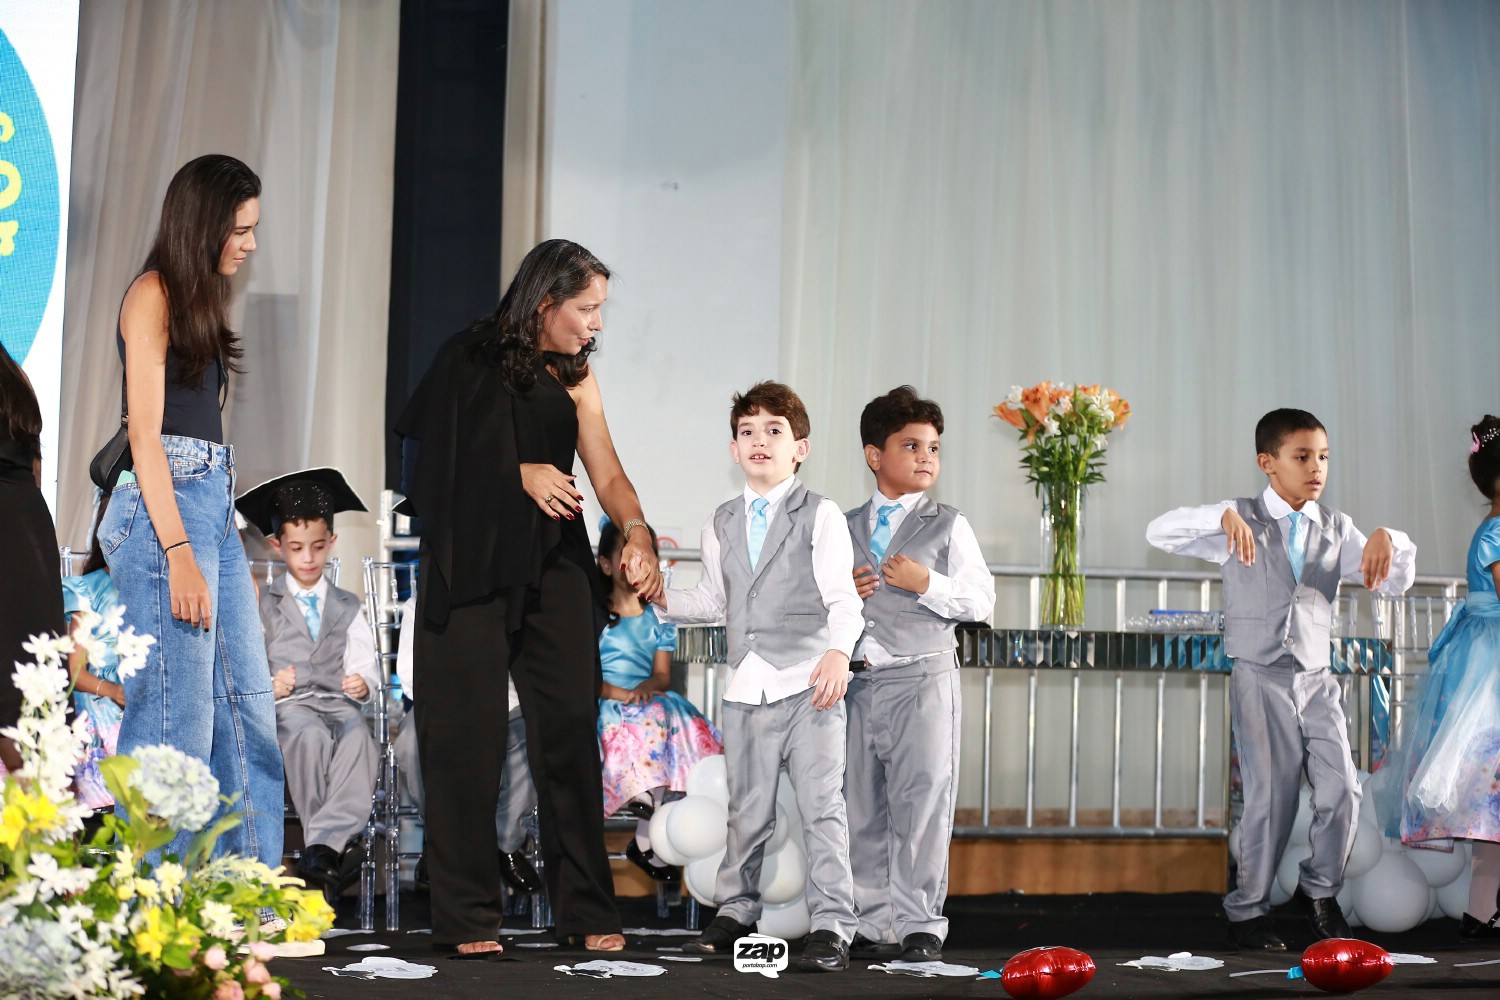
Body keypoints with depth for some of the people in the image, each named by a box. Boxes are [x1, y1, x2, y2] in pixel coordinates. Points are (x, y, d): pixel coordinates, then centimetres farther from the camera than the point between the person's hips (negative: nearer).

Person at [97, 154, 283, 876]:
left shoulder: (200, 297, 20)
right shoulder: (153, 295, -6)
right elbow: (145, 435, -13)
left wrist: (222, 547, 13)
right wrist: (179, 556, -19)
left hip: (214, 502, 10)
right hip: (166, 506, -10)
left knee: (247, 706, 8)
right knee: (178, 714, -9)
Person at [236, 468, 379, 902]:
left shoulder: (348, 607, 24)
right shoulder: (263, 605, 19)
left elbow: (364, 665, 15)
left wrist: (364, 683, -8)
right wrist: (269, 685, -10)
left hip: (337, 700, 2)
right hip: (286, 705, -1)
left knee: (359, 735, -37)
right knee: (310, 733, -39)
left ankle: (322, 846, -47)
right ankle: (340, 846, -39)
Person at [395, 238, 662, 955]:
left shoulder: (574, 379, 10)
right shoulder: (470, 358, 2)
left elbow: (607, 473, 1)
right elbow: (439, 457, 3)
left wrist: (636, 530, -18)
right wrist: (520, 473, -8)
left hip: (553, 568, 3)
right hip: (471, 566, -3)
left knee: (570, 730, -2)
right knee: (468, 733, -3)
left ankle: (587, 910, 5)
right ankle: (467, 916, 3)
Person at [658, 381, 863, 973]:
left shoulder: (820, 515, -1)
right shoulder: (722, 523, 16)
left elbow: (843, 597, -9)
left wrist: (838, 651, -25)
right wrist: (664, 602, 10)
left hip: (809, 684, -5)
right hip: (746, 687, 5)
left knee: (821, 805, -8)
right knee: (746, 810, 12)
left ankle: (832, 926, -4)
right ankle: (735, 912, 26)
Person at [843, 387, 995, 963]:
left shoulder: (948, 525, 5)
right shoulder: (846, 527, 15)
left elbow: (982, 601, -1)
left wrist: (927, 584, -14)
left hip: (923, 680, -4)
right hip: (858, 682, 4)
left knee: (922, 801, -6)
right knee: (862, 804, 6)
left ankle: (919, 924, 0)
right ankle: (873, 924, 14)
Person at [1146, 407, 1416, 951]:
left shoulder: (1336, 528, 8)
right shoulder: (1243, 522, -3)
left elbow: (1397, 581, 7)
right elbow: (1160, 532, -14)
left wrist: (1388, 540, -15)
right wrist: (1224, 516, -31)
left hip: (1317, 678, 4)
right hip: (1260, 677, -3)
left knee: (1341, 789, -5)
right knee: (1270, 797, -2)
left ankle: (1320, 888, 21)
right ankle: (1248, 909, 16)